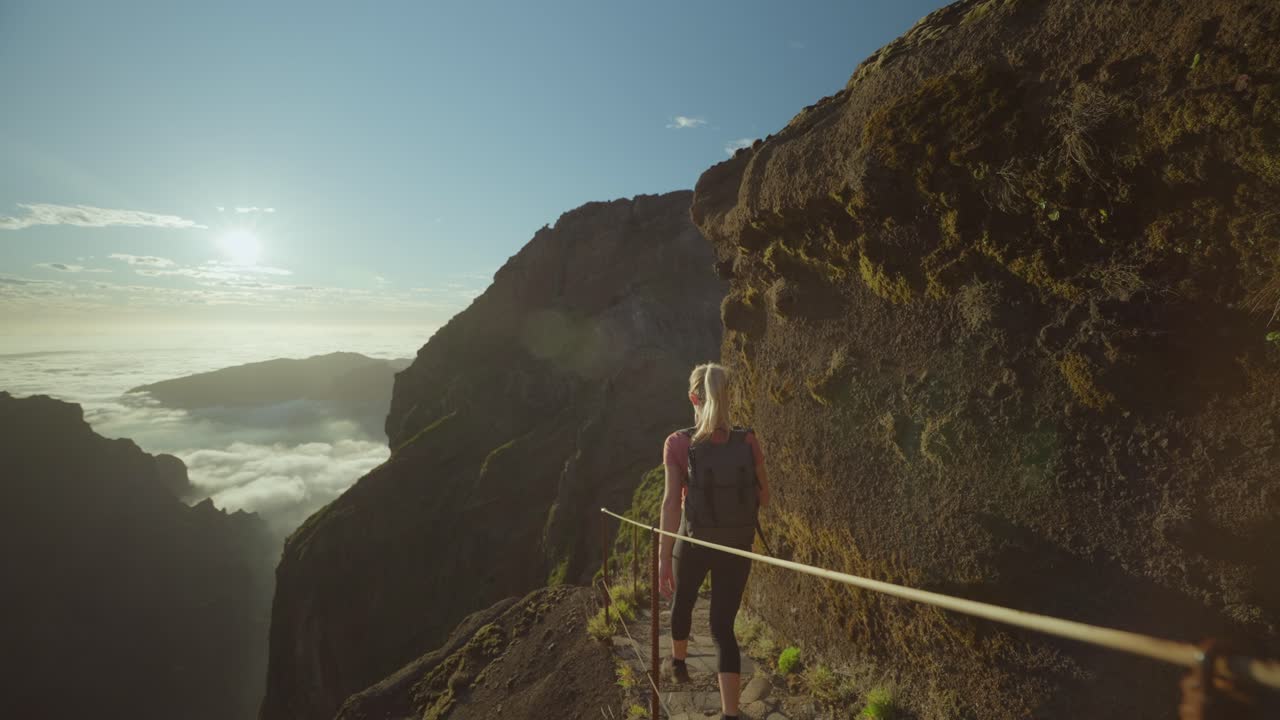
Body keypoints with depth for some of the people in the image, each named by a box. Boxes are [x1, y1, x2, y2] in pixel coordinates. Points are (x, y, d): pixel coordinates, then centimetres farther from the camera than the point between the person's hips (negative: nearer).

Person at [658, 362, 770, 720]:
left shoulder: (678, 443, -14)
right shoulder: (748, 442, -8)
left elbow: (671, 502, -20)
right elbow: (764, 497, 2)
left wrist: (664, 559, -18)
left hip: (693, 543, 0)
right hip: (736, 547, 1)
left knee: (682, 602, 28)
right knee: (723, 627, 11)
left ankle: (678, 663, 54)